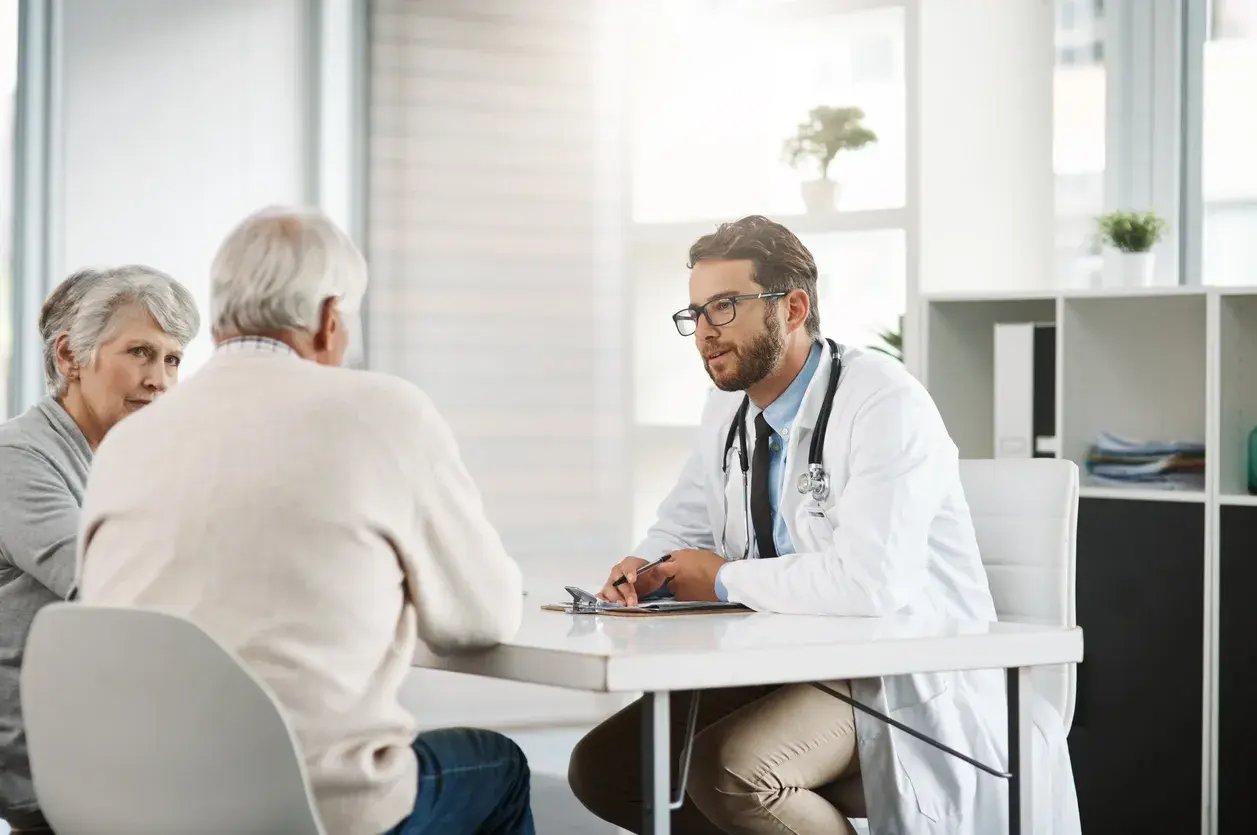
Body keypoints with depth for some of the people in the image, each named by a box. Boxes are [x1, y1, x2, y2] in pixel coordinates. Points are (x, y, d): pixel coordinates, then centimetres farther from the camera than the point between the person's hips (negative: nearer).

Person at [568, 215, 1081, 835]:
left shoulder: (884, 402, -18)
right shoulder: (728, 412, 7)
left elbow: (868, 581, -31)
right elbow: (681, 529, 22)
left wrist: (725, 580, -16)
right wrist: (643, 572, -4)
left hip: (905, 675, -8)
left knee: (725, 769, -32)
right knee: (600, 769, -2)